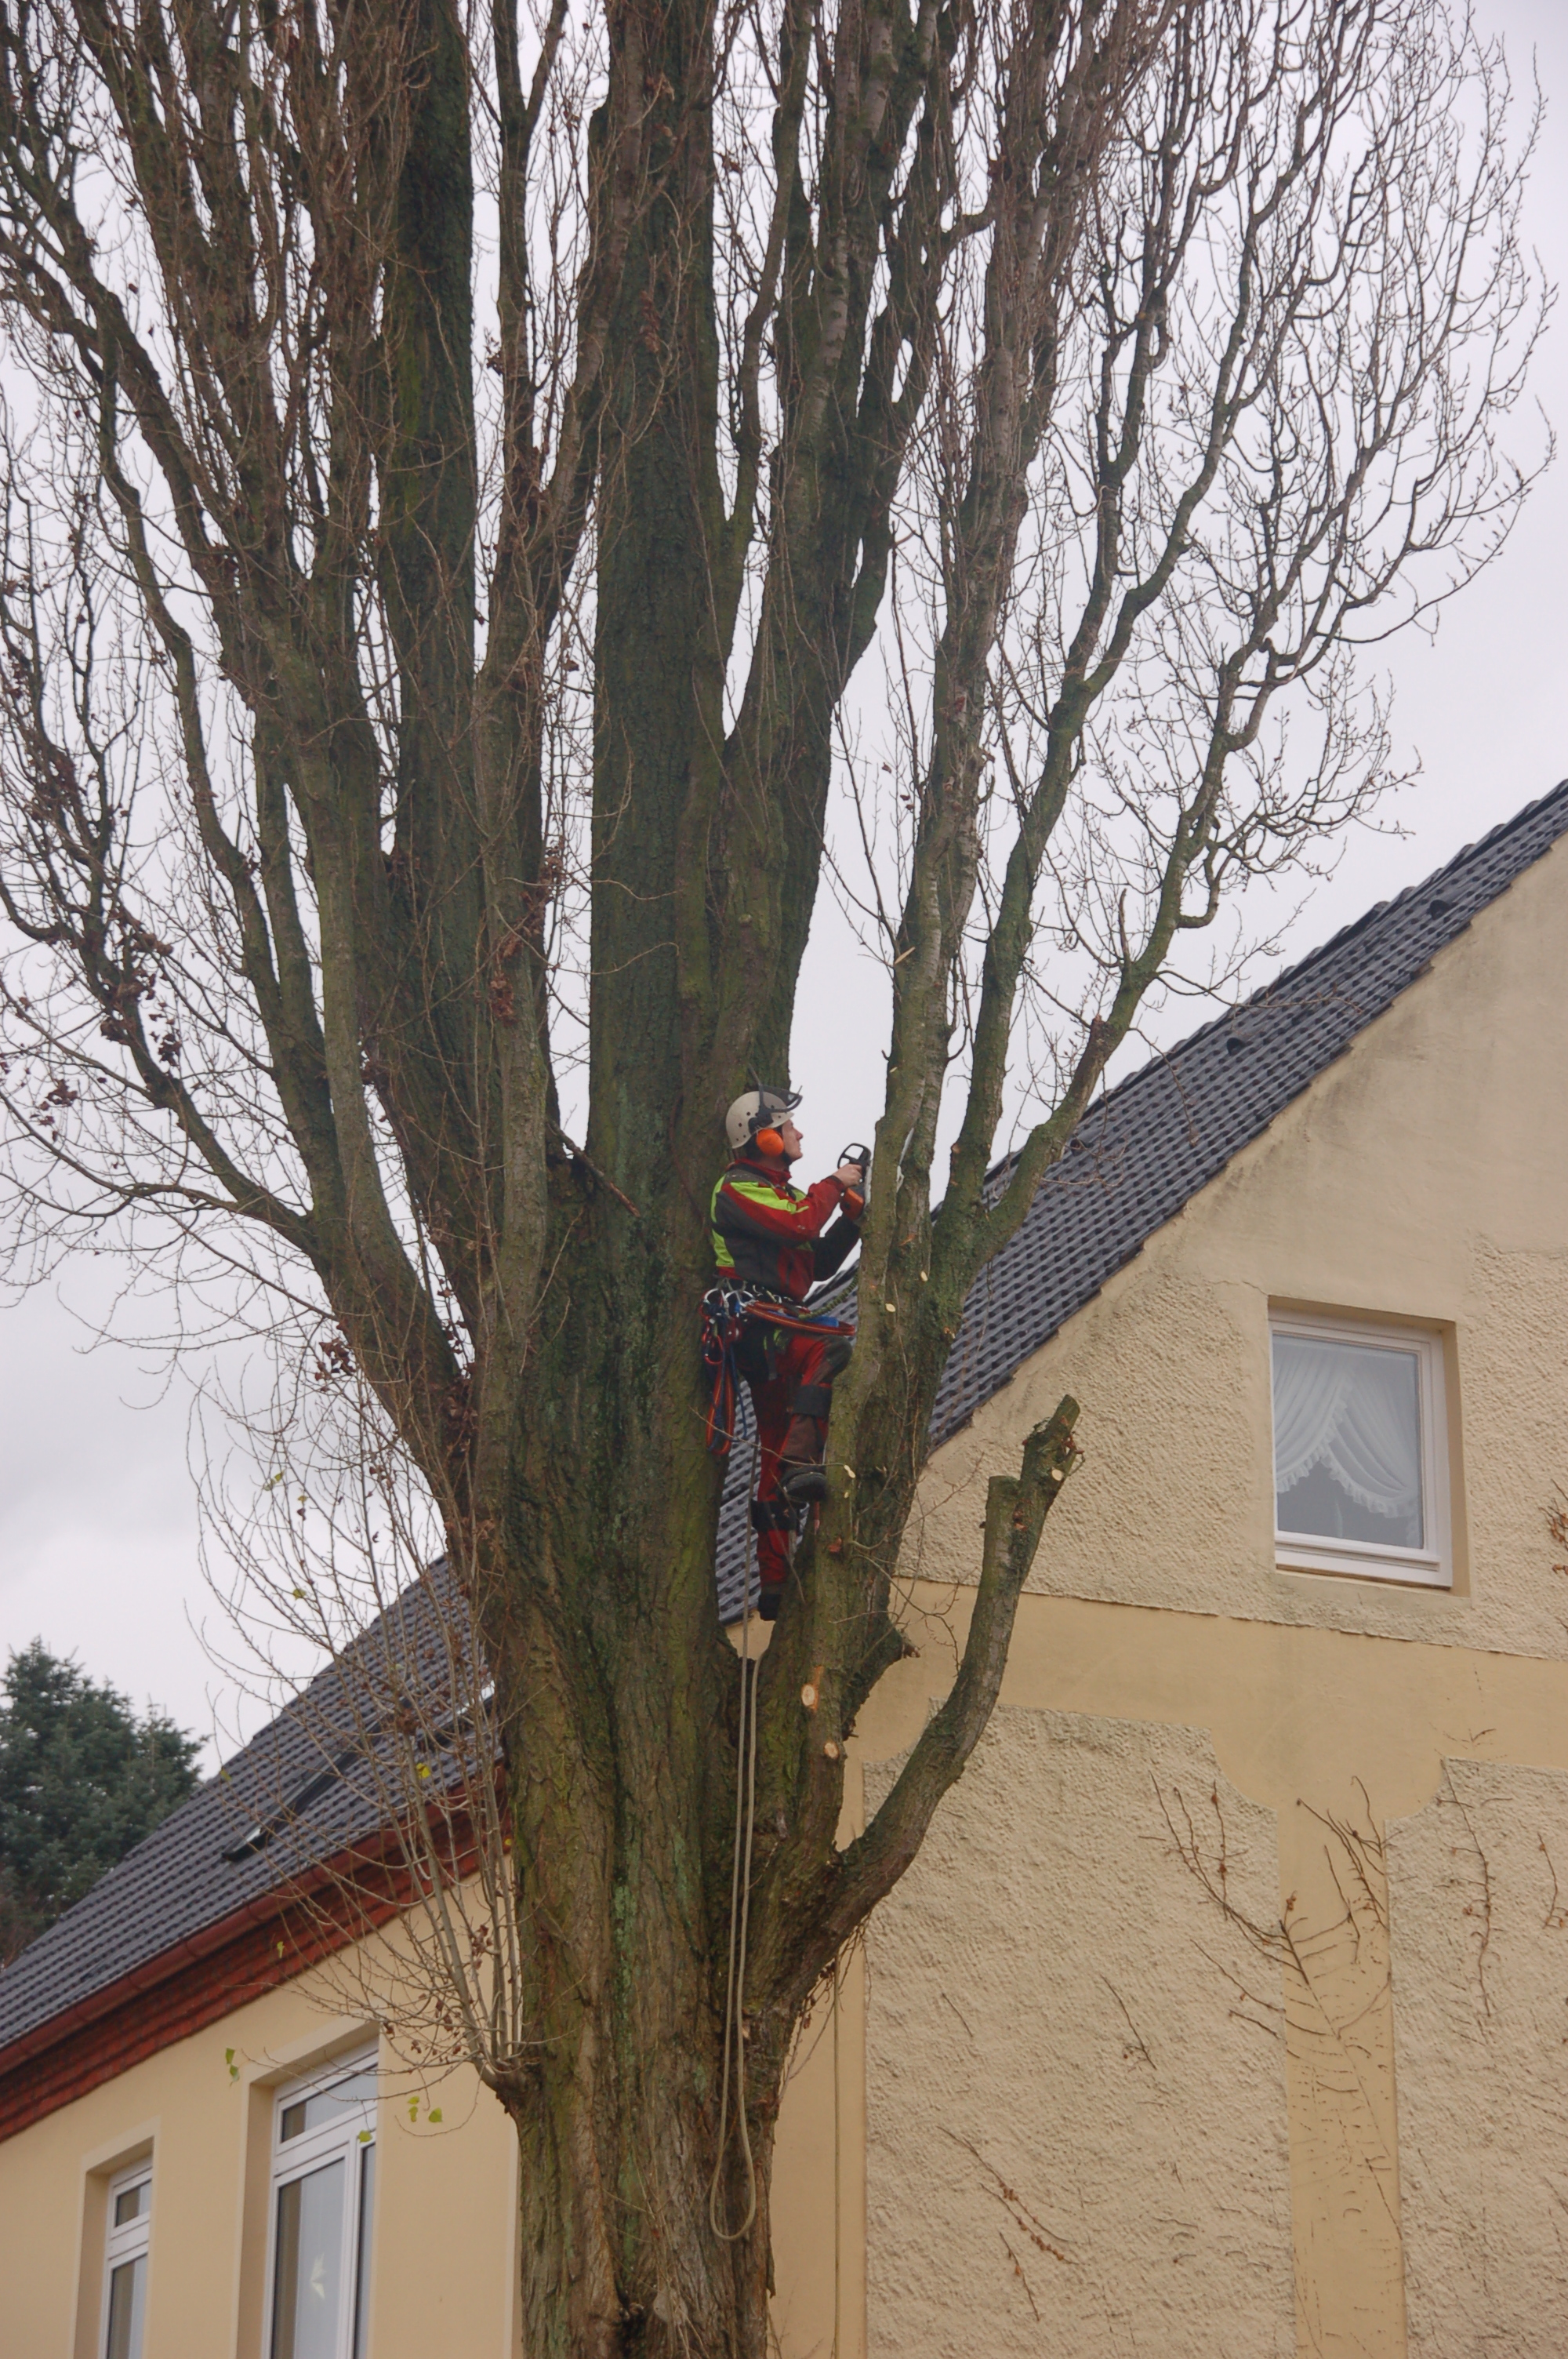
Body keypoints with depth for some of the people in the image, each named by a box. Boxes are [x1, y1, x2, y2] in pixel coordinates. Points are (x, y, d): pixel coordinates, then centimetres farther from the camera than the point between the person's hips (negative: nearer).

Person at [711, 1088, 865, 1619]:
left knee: (774, 1458, 7)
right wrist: (835, 1185, -4)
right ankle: (801, 1464, -42)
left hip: (777, 1328, 10)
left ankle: (775, 1584, 7)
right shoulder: (739, 1188, -3)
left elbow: (820, 1261, 23)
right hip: (754, 1323, -10)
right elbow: (797, 1224, -19)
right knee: (831, 1348, -35)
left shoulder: (783, 1191, 26)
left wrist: (852, 1214, 10)